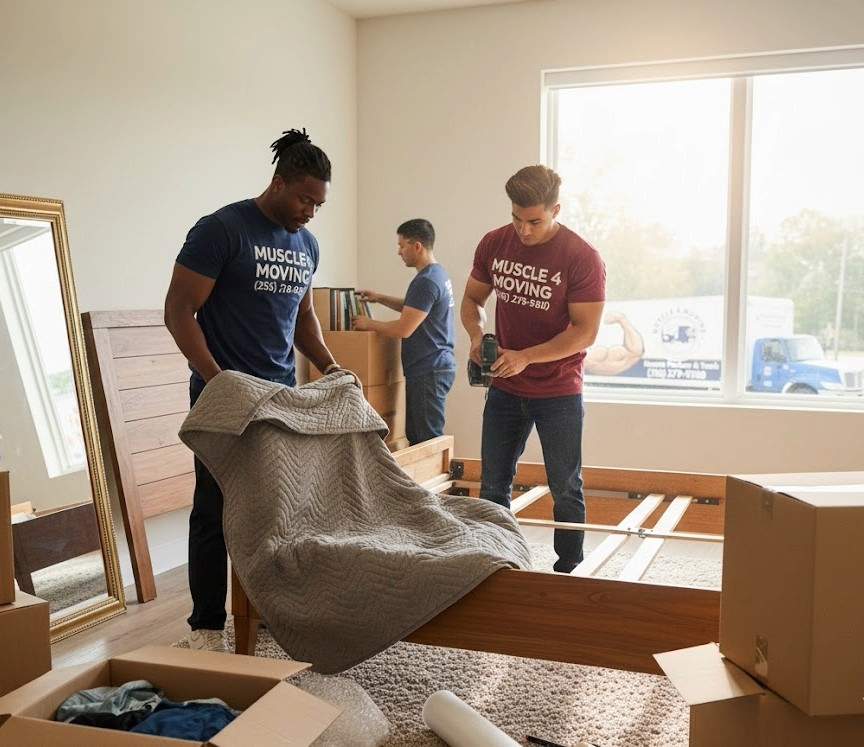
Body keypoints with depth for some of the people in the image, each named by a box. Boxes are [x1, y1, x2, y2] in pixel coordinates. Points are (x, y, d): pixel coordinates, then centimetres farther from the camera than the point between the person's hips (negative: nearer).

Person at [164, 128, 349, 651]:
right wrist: (218, 380, -21)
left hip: (282, 395, 6)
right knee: (217, 510, 1)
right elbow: (179, 311, -12)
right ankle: (207, 626, 12)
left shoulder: (307, 244, 11)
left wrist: (328, 364, 8)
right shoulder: (222, 230, -11)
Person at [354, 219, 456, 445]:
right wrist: (380, 298, 20)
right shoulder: (438, 273, 14)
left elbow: (404, 329, -20)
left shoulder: (426, 281, -18)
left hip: (429, 371, -10)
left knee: (428, 439, -7)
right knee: (415, 435, 13)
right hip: (433, 367, 10)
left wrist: (369, 324, -6)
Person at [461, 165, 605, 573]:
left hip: (559, 392, -4)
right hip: (504, 389, 4)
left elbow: (585, 332, -17)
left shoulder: (582, 258, -16)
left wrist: (525, 357, -26)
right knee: (493, 485, 11)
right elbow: (472, 299, 10)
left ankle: (568, 569, 22)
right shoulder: (494, 244, -2)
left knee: (565, 490, 7)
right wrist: (477, 335, -11)